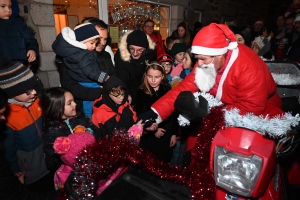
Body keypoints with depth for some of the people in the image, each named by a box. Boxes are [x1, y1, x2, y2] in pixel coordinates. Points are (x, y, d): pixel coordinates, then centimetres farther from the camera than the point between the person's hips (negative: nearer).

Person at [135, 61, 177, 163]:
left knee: (164, 162, 16)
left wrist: (174, 133, 3)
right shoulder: (141, 92, -9)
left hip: (166, 135, 2)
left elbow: (174, 114, 3)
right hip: (148, 137, -1)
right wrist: (153, 130, -11)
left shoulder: (168, 91, -3)